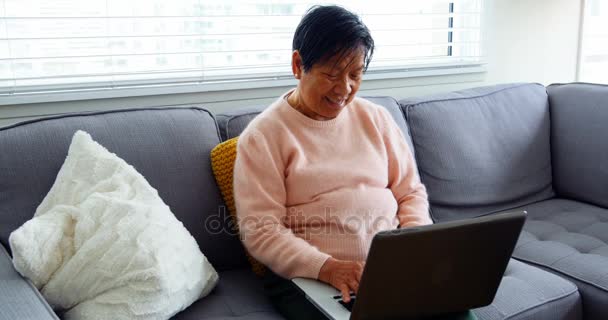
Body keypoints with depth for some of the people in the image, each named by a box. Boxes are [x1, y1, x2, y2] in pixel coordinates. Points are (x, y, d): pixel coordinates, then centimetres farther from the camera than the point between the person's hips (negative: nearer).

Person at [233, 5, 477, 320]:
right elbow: (260, 231, -10)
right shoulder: (263, 136, -3)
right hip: (308, 275, -4)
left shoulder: (376, 118, 11)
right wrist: (327, 268, -24)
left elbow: (410, 192, 14)